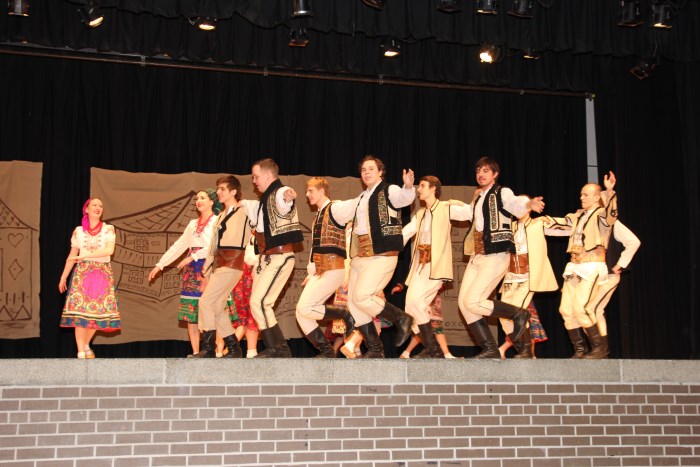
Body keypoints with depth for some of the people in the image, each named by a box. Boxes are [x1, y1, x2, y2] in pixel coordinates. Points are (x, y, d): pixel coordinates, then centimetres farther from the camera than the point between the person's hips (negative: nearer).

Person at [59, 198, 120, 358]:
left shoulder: (108, 229, 2)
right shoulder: (78, 231, 7)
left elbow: (109, 250, -13)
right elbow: (72, 256, 12)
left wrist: (84, 255, -18)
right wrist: (63, 277, 12)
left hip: (102, 274, 0)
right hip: (82, 272, 0)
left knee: (98, 310, -1)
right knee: (80, 311, -10)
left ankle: (86, 344, 22)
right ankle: (81, 353, -9)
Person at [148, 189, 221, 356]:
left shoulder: (218, 222, 1)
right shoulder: (193, 224, 21)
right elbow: (178, 246, 23)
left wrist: (192, 257, -15)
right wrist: (159, 265, 20)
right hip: (192, 271, 6)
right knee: (191, 312, 1)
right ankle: (195, 352, 4)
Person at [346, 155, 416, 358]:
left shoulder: (389, 191, -4)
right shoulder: (362, 197, 19)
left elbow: (405, 198, -27)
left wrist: (408, 186, -46)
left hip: (381, 255, -8)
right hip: (359, 256, 8)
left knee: (361, 297, -20)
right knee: (353, 303, 4)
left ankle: (401, 318, 1)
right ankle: (375, 349, 13)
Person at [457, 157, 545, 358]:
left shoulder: (502, 193, -5)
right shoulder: (478, 199, 19)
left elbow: (516, 204, -27)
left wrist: (530, 204, -48)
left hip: (495, 256, -8)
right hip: (477, 256, 8)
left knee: (472, 302, -16)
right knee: (463, 302, 1)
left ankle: (518, 314, 5)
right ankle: (490, 349, 8)